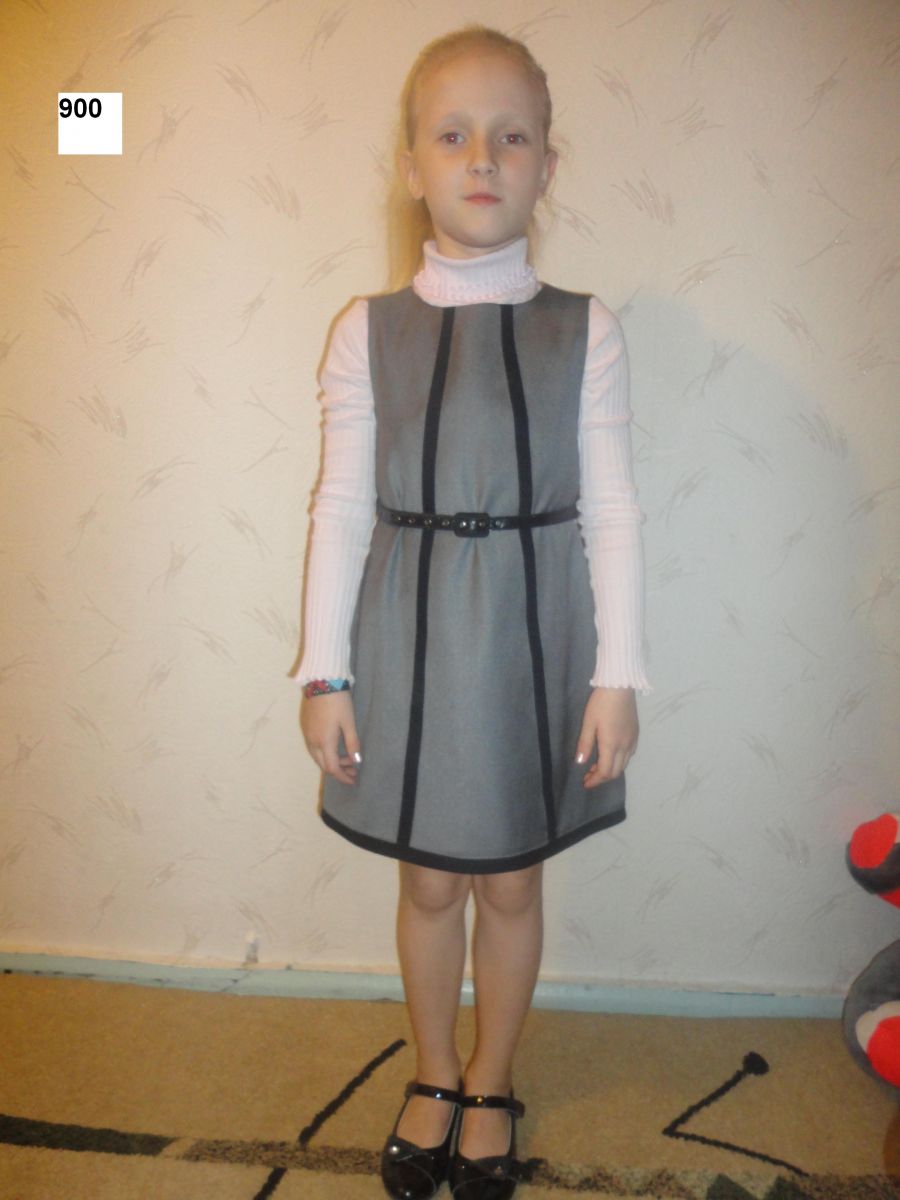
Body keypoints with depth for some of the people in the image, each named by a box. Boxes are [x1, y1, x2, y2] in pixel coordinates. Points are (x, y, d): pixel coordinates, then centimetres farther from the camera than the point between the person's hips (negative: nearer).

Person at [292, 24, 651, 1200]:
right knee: (429, 880, 15)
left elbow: (612, 511, -3)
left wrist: (617, 673, -5)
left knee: (511, 881, 14)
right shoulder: (367, 330, -1)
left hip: (533, 641, 0)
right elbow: (343, 506, -1)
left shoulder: (584, 331, -2)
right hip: (408, 641, 1)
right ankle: (434, 1075, 43)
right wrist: (324, 669, -2)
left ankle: (491, 1083, 41)